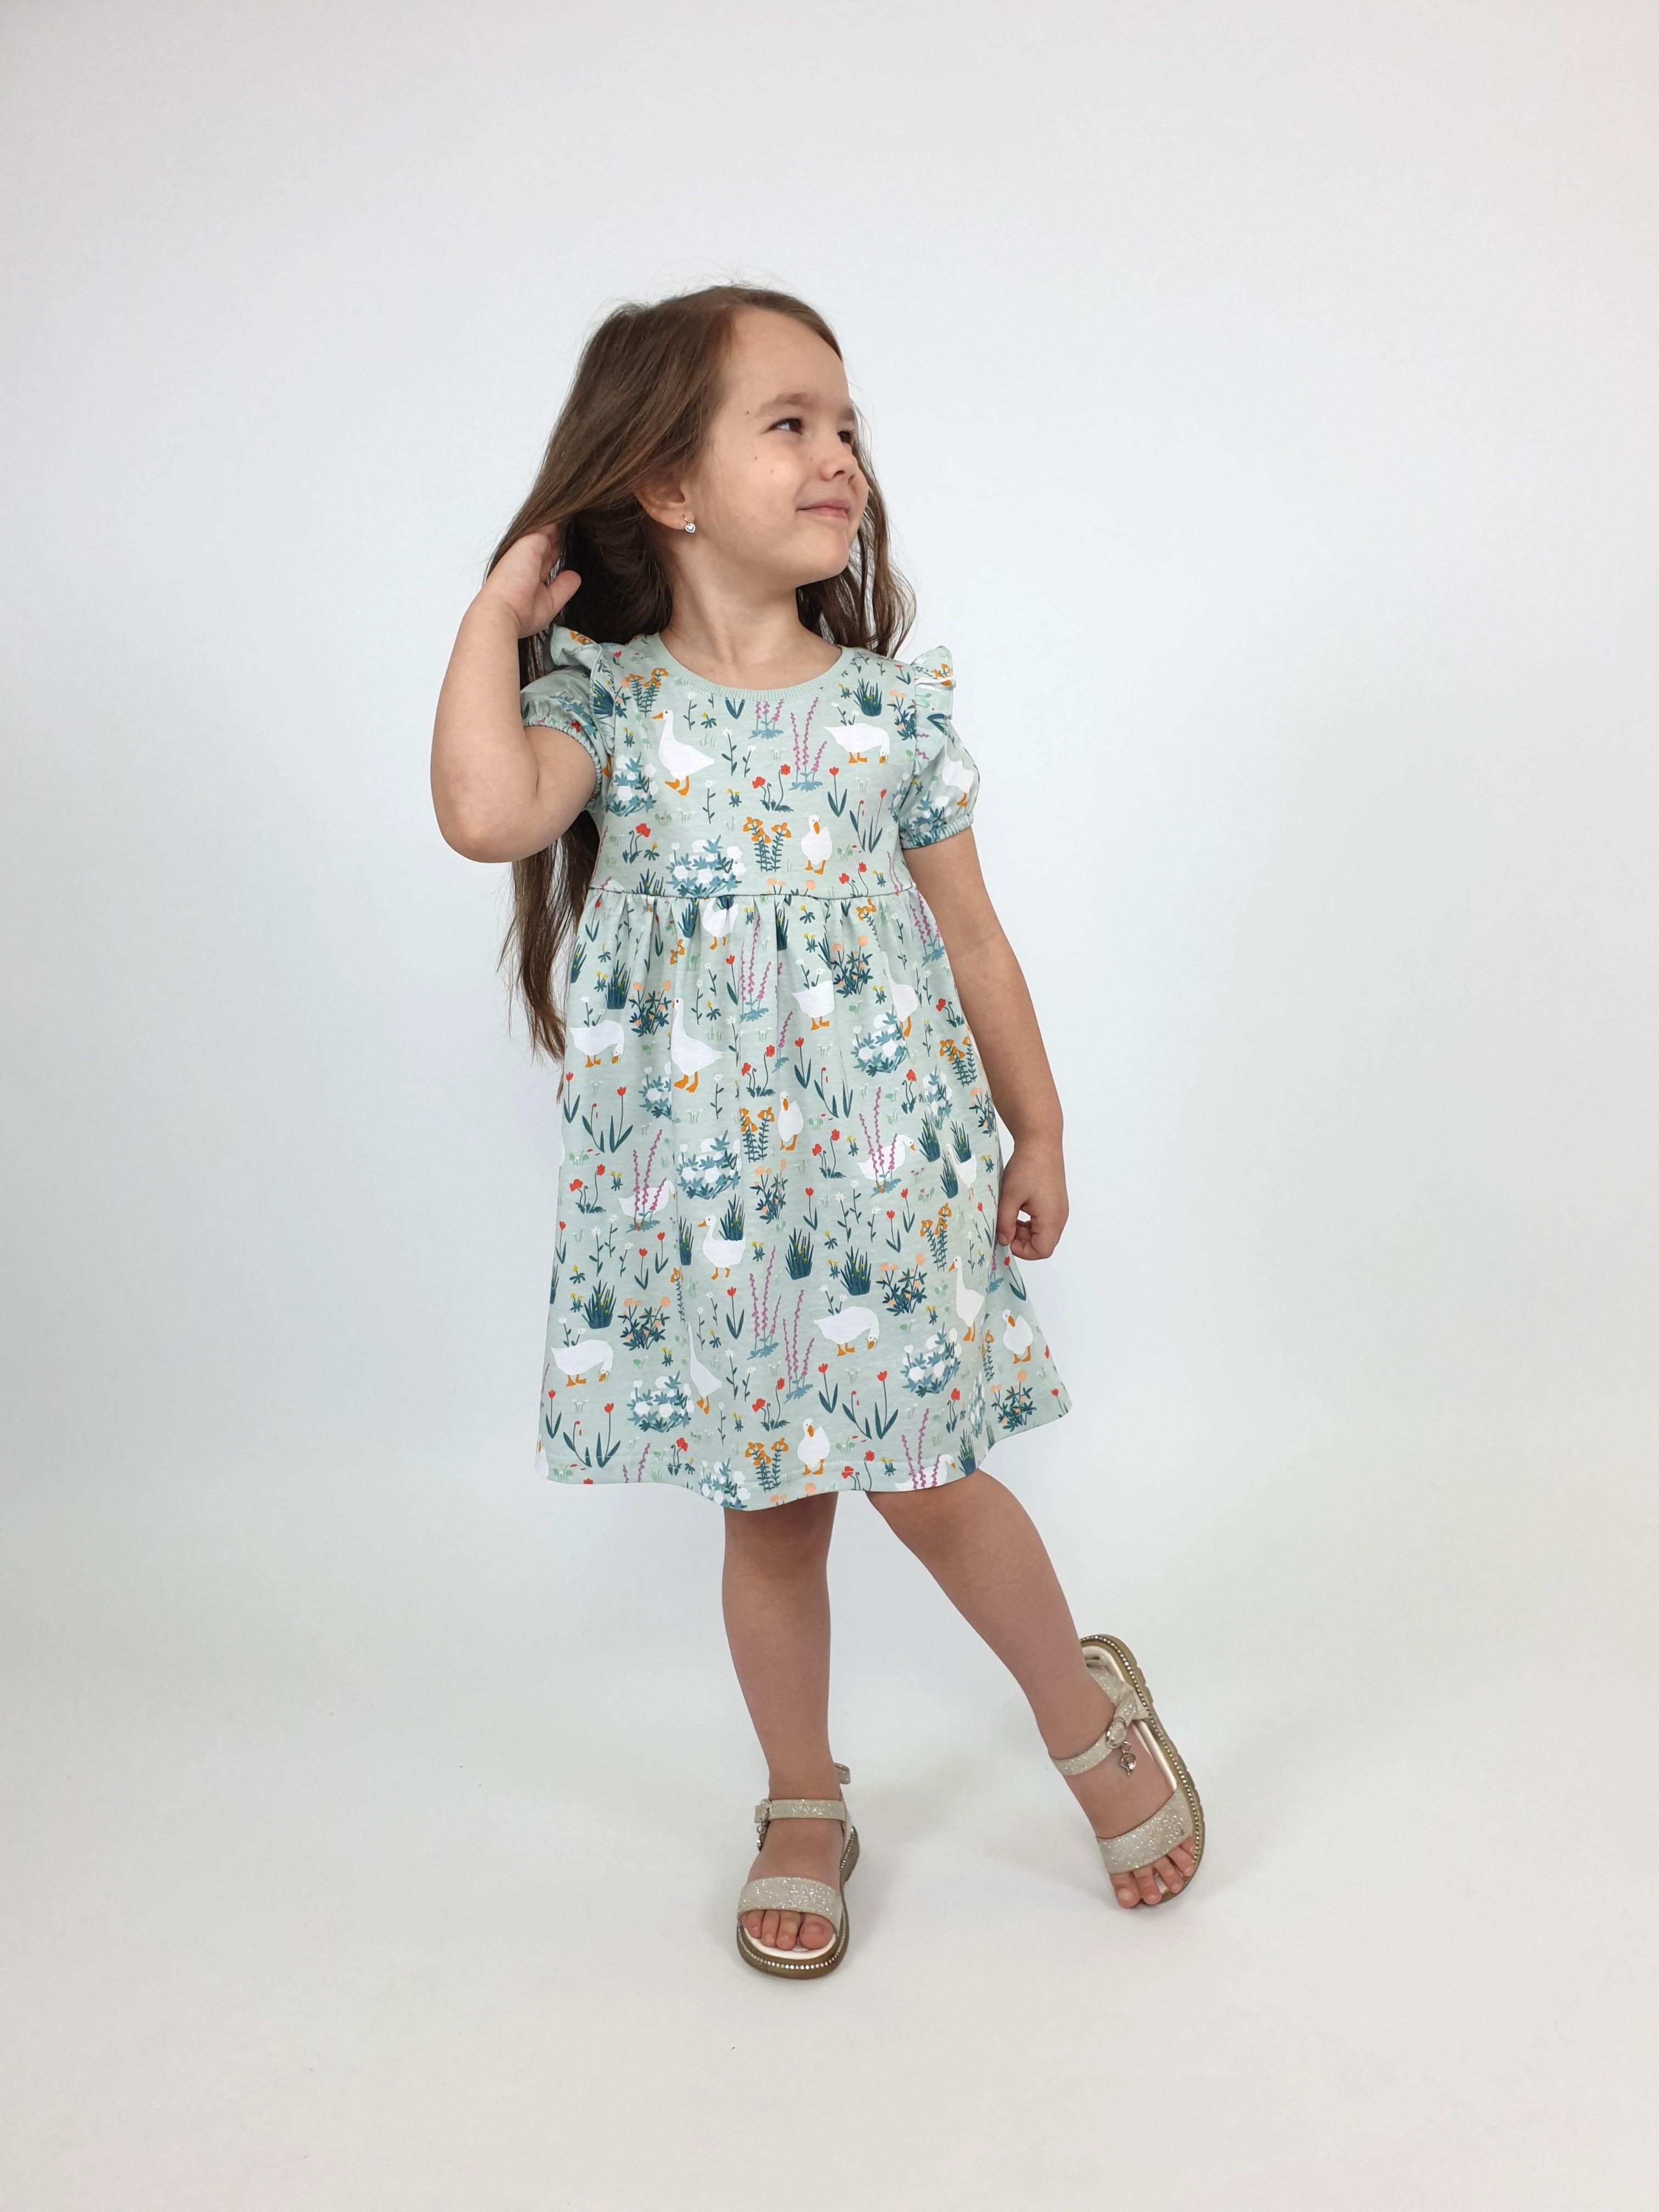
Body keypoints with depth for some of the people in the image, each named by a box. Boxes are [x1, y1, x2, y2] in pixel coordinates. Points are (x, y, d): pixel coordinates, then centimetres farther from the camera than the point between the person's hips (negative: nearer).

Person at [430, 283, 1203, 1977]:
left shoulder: (893, 701, 1)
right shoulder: (602, 692, -2)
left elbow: (971, 937, 7)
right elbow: (486, 813, -23)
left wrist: (1036, 1133, 11)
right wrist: (498, 607, -12)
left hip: (890, 1163, 0)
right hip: (703, 1187, 0)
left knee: (924, 1480, 3)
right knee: (769, 1506, 12)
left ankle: (1091, 1712, 32)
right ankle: (804, 1809, 35)